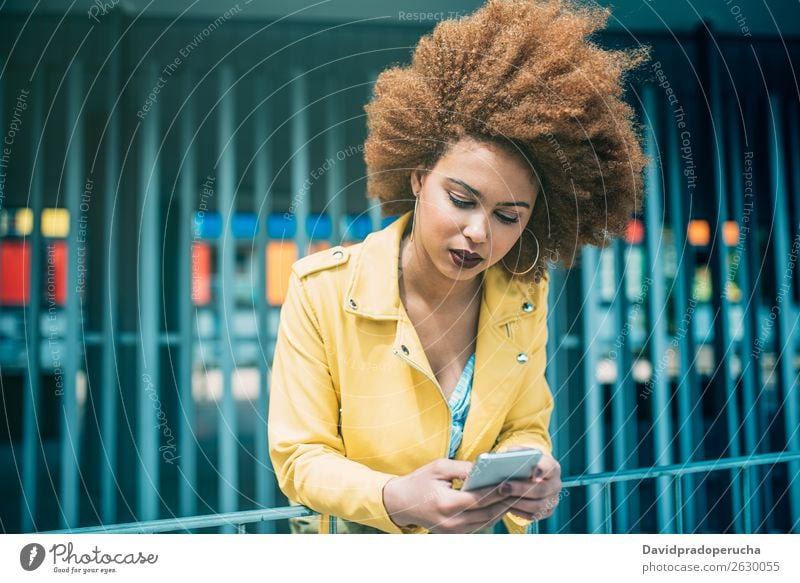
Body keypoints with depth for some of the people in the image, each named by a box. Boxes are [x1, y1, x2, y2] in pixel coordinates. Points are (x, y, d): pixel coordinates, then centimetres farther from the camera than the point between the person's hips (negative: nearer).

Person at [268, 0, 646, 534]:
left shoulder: (525, 296, -4)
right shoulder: (323, 289, -13)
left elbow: (525, 426, 6)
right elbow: (301, 457, -9)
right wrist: (396, 500, -26)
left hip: (487, 533, 4)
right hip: (356, 534, -3)